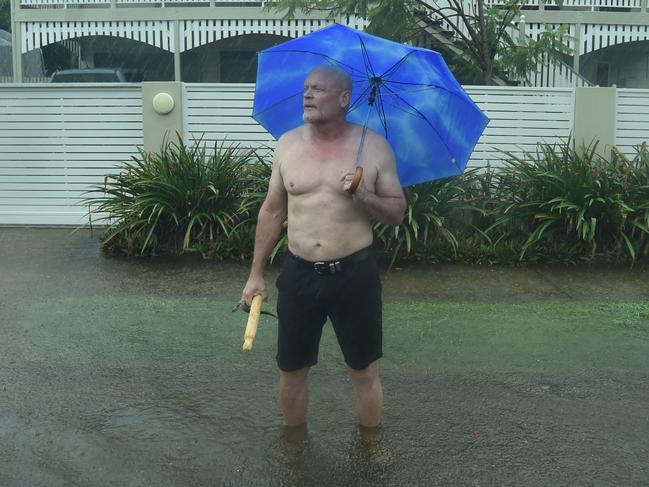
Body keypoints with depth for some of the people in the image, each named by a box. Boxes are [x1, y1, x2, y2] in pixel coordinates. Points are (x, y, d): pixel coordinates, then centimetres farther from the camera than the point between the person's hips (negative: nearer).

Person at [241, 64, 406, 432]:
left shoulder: (374, 147, -3)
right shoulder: (288, 144, 3)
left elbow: (397, 213, 2)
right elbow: (272, 212, 10)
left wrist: (366, 197, -19)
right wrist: (256, 273, 10)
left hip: (354, 274, -2)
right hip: (299, 274, 2)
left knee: (365, 373, 9)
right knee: (292, 370, 13)